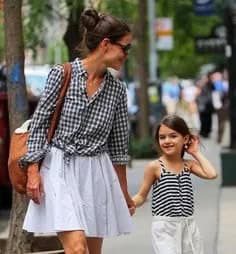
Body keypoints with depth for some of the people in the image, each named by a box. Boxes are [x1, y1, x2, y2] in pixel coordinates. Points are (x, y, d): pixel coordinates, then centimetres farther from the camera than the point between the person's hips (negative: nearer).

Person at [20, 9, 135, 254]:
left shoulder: (117, 89, 6)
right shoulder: (62, 74, -5)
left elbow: (118, 144, 13)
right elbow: (39, 123, -2)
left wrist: (124, 194, 17)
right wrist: (33, 171, -9)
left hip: (98, 175, 5)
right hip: (60, 170, -5)